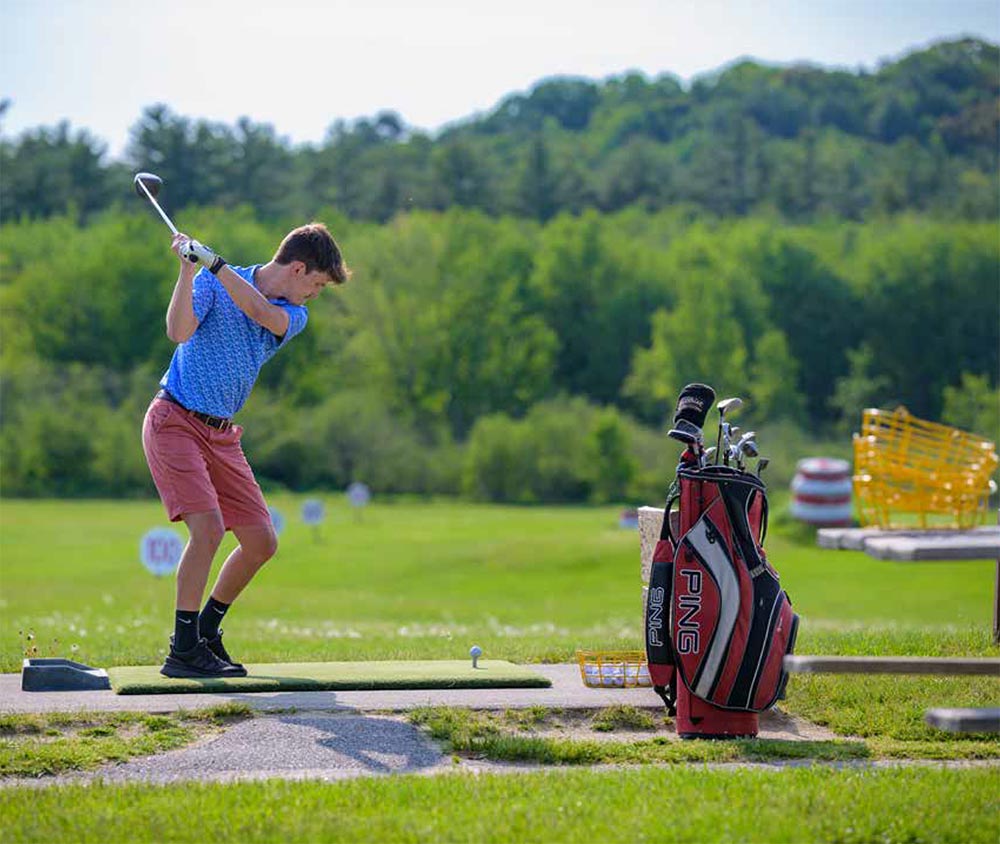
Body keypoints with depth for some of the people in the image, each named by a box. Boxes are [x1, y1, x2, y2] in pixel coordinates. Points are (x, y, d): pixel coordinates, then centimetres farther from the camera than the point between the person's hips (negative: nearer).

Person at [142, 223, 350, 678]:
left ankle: (206, 630, 23)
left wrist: (213, 262, -26)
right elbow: (179, 332, -22)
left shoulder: (294, 316, 5)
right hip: (175, 419, -7)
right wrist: (189, 269, -29)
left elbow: (259, 311, -17)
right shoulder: (213, 281, -7)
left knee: (262, 542, 5)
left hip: (221, 435, 7)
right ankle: (183, 650, -17)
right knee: (208, 526, -22)